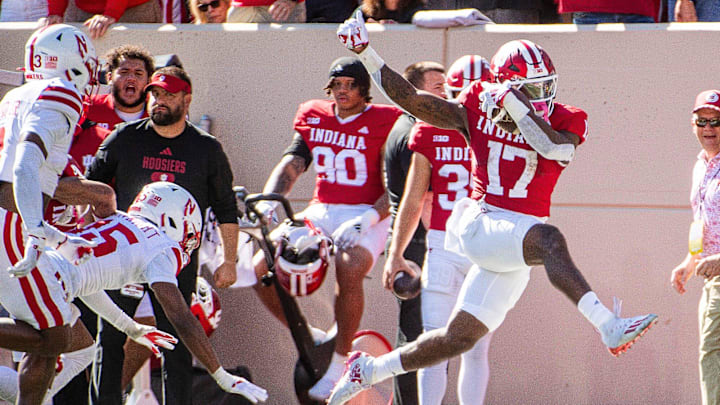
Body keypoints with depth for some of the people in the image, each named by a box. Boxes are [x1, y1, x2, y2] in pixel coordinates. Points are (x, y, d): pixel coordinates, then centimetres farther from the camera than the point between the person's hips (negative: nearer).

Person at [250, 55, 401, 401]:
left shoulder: (383, 123, -5)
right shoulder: (313, 118, 11)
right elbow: (291, 164, 3)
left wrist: (366, 220, -25)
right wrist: (268, 201, -17)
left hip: (366, 215, -5)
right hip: (321, 212, 5)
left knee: (349, 270, -36)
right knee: (262, 269, -12)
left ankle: (337, 363, -22)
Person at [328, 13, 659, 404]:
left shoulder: (561, 121, 1)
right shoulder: (478, 111, 2)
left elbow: (557, 148, -22)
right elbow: (410, 99, 2)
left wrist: (516, 107, -27)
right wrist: (365, 54, -5)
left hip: (517, 240, 3)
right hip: (480, 225, -3)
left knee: (459, 338, 6)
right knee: (548, 240, -34)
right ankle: (609, 327, -48)